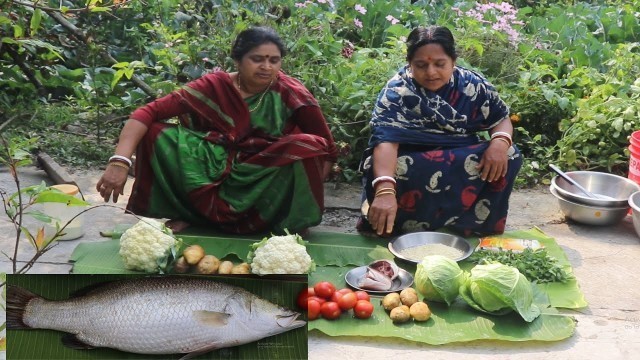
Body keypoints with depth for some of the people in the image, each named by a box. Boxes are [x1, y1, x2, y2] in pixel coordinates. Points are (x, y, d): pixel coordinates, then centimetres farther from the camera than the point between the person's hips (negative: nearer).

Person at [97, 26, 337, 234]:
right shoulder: (214, 86, -11)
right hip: (217, 173, 1)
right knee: (155, 133, -19)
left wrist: (307, 192, -17)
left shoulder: (290, 93, -12)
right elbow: (149, 113, -18)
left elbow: (326, 148, -6)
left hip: (266, 183, 0)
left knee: (307, 146, -29)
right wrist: (120, 161, -32)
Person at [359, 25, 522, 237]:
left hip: (464, 162, 4)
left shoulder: (472, 85, -5)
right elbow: (385, 140, -33)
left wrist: (500, 142, -22)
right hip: (414, 166, -4)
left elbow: (501, 119, 4)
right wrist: (385, 191, -51)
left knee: (509, 156, -21)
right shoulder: (396, 92, -18)